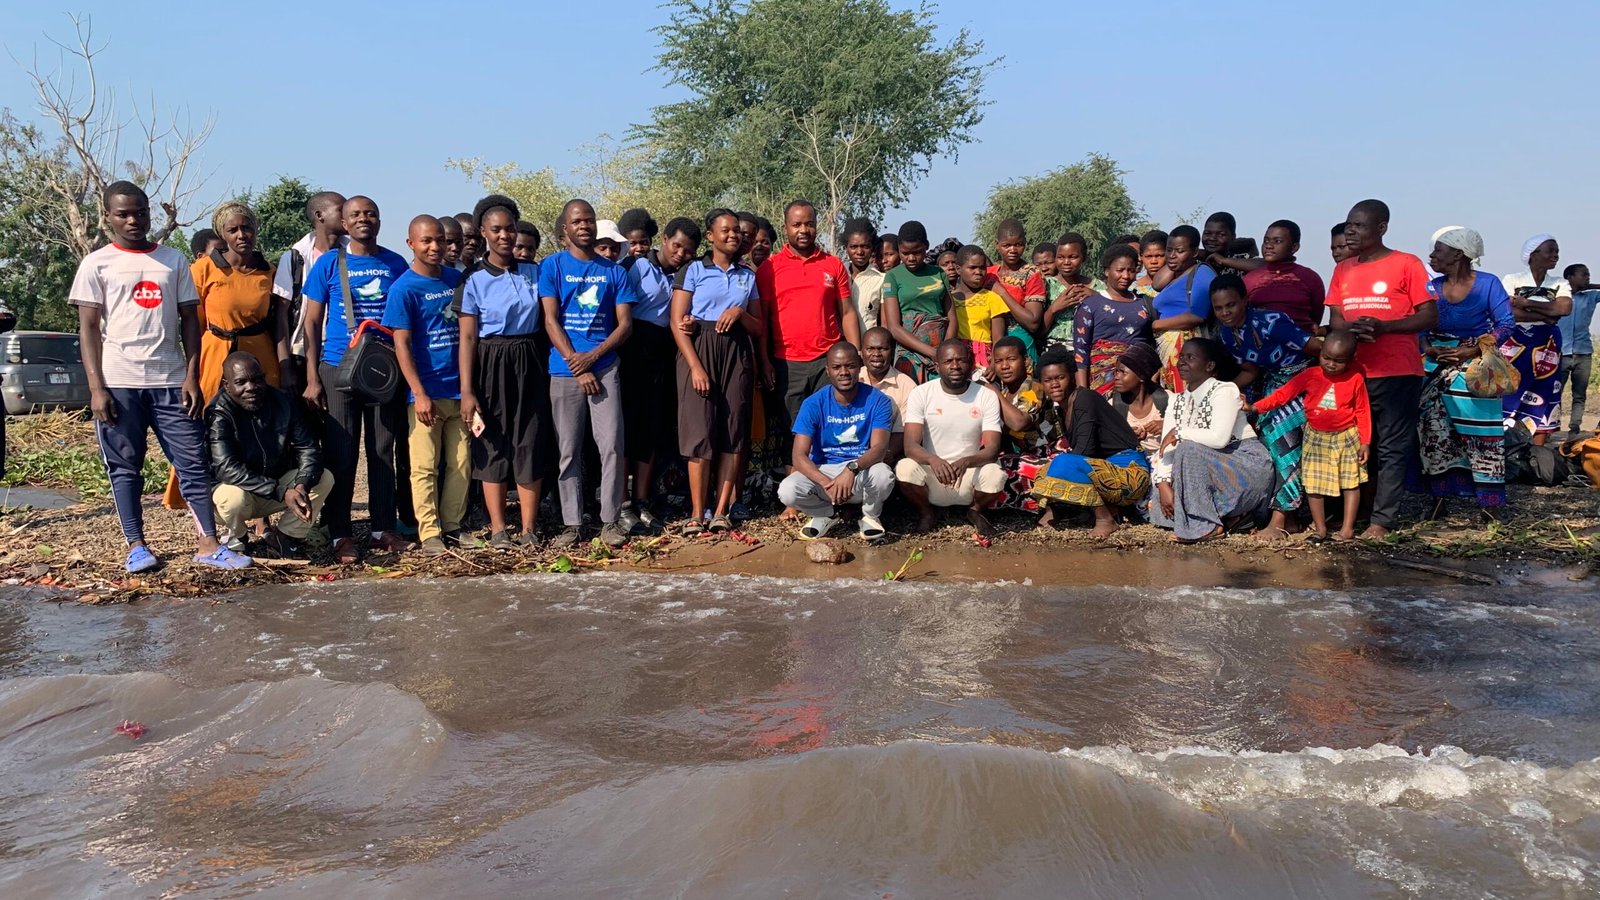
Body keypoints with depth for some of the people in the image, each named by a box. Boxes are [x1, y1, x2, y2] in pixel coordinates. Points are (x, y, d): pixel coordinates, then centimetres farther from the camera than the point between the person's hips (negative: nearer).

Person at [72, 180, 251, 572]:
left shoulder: (173, 260, 11)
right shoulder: (97, 264, 4)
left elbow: (190, 320, 10)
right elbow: (89, 328, 1)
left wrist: (192, 377, 0)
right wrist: (96, 388, -8)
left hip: (170, 381, 2)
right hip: (118, 383, -2)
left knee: (193, 461, -2)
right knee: (125, 467, 4)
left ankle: (208, 544, 0)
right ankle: (136, 546, 12)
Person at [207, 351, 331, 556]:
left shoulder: (282, 401, -6)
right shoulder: (218, 414, -21)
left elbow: (307, 448, -8)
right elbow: (227, 469, -31)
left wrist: (302, 486, -29)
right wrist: (282, 492, -37)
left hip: (277, 483, 5)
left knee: (324, 478, -16)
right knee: (234, 497, -38)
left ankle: (282, 538, -1)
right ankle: (233, 535, -1)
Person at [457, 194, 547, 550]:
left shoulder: (533, 273, 6)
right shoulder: (474, 279, -3)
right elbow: (467, 337, -6)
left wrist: (548, 370, 3)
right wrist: (467, 391, -12)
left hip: (529, 365, 3)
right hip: (490, 365, -2)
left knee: (530, 443, 2)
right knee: (494, 445, 4)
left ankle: (529, 527, 9)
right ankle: (498, 528, 11)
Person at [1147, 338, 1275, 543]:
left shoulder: (1224, 391, -13)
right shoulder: (1177, 402, 7)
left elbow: (1219, 438, -30)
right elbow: (1166, 449, -3)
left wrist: (1179, 432, -18)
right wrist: (1163, 485, -18)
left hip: (1248, 465, -7)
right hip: (1215, 469, 8)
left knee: (1188, 450, -30)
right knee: (1161, 507, -6)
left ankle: (1206, 526, -21)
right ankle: (1231, 515, 5)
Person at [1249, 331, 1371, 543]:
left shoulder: (1355, 380, -10)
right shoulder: (1310, 375, -7)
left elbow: (1362, 412, -5)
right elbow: (1283, 393, -10)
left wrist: (1365, 442, -6)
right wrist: (1257, 407, -20)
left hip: (1346, 438, -1)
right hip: (1316, 438, 1)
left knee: (1351, 483, 3)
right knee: (1315, 484, 3)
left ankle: (1348, 529, 11)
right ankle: (1320, 529, 13)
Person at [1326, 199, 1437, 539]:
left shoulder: (1407, 265, -2)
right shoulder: (1342, 270, 13)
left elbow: (1430, 316, -5)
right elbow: (1334, 320, 12)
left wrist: (1383, 326, -20)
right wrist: (1350, 328, -12)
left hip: (1398, 371, -5)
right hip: (1353, 371, 5)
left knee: (1392, 447, -3)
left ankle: (1382, 520, -3)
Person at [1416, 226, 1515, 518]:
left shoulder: (1488, 284, -3)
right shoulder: (1432, 288, 7)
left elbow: (1506, 323, -7)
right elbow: (1420, 327, 6)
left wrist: (1472, 350, -17)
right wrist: (1429, 348, -15)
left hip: (1476, 365, -3)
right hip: (1437, 367, 3)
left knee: (1480, 431, -6)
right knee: (1434, 431, -1)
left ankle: (1490, 499, -1)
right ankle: (1440, 494, 6)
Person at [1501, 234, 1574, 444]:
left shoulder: (1560, 284, 9)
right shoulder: (1512, 280, -1)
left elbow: (1564, 308, -12)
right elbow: (1510, 313, -15)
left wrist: (1526, 303, -13)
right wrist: (1547, 315, -13)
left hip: (1546, 348, 3)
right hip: (1514, 346, -3)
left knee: (1542, 400, 4)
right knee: (1507, 398, -6)